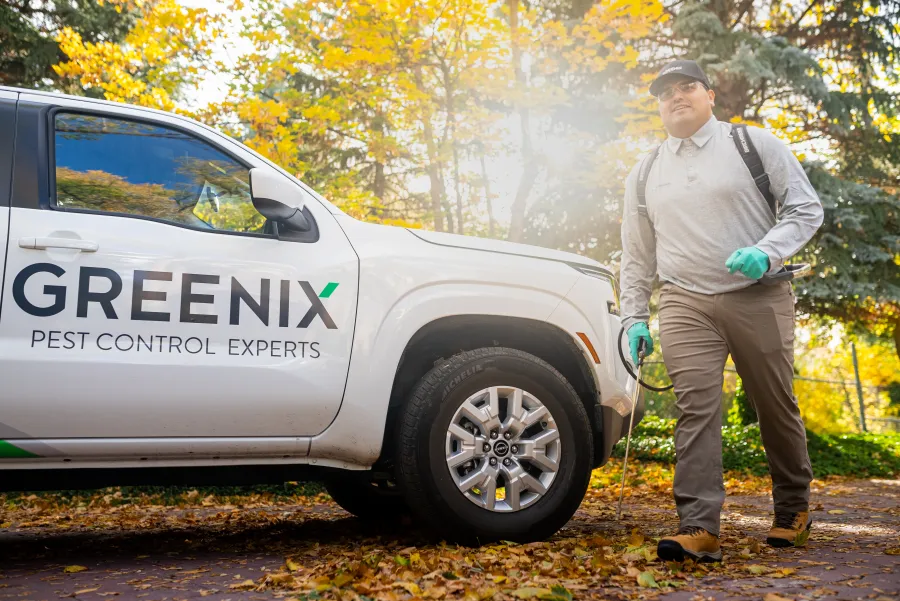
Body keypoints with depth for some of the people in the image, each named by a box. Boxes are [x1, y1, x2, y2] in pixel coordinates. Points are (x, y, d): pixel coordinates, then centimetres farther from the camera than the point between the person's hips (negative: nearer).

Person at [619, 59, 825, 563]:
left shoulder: (756, 144, 5)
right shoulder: (645, 174, 14)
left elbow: (805, 208, 1)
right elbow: (637, 255, 17)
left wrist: (766, 253, -16)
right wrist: (634, 317, 10)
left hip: (759, 296, -2)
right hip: (686, 304, 2)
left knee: (777, 407, 7)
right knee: (696, 411, -10)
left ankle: (794, 510, 28)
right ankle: (700, 528, -11)